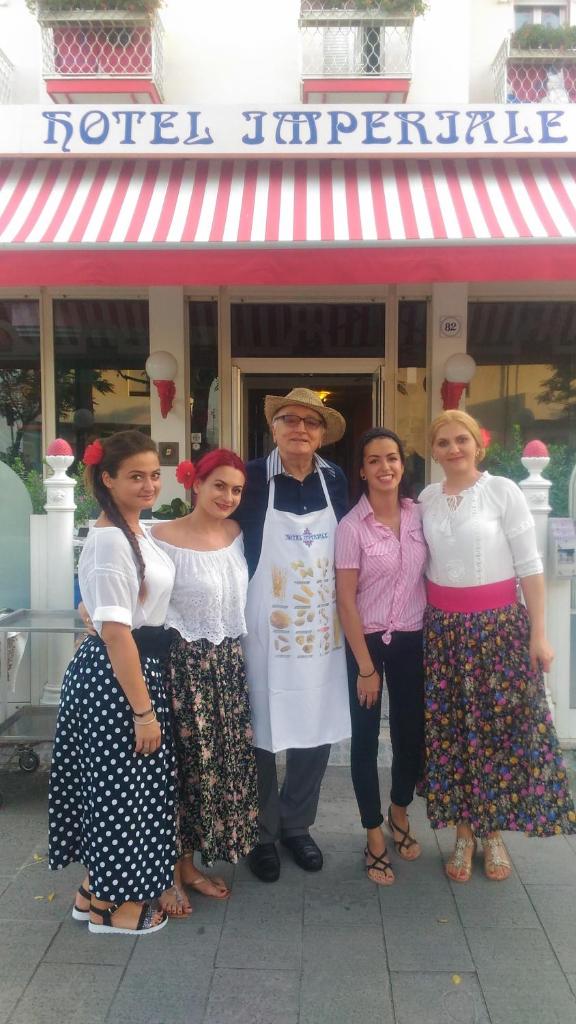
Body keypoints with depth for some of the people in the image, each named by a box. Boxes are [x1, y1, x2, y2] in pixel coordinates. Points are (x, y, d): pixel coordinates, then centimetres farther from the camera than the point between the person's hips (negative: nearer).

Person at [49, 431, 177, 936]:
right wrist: (142, 709, -22)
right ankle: (112, 905, 25)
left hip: (140, 665, 10)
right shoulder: (109, 539, -20)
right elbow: (115, 630, -24)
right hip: (115, 674, -10)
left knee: (115, 781, 20)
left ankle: (97, 890, 37)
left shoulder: (138, 532, 9)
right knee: (122, 782, 5)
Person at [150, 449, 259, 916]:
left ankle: (190, 864, 32)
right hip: (183, 665, -6)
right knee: (180, 766, 5)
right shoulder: (163, 538, -15)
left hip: (228, 665, 6)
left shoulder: (237, 533, 4)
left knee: (222, 764, 13)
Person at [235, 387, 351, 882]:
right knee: (261, 732, 6)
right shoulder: (253, 478, -7)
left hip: (321, 628, 4)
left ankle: (296, 824, 34)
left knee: (318, 730, 12)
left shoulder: (336, 480, 4)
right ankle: (262, 833, 28)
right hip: (266, 629, -3)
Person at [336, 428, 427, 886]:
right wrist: (365, 666, -11)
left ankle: (399, 814, 40)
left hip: (413, 640, 4)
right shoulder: (352, 526, -13)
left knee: (413, 734, 13)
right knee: (366, 739, 7)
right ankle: (374, 838, 27)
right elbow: (346, 600, -12)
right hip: (368, 640, -4)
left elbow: (428, 575, 10)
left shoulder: (419, 514, -1)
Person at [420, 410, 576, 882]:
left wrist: (538, 633, -8)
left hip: (499, 624, -3)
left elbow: (529, 565, -6)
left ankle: (493, 832, 25)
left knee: (501, 725, 5)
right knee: (450, 729, 8)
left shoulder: (503, 491, -7)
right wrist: (424, 623, 8)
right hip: (442, 628, 3)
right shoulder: (426, 499, 5)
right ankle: (464, 833, 24)